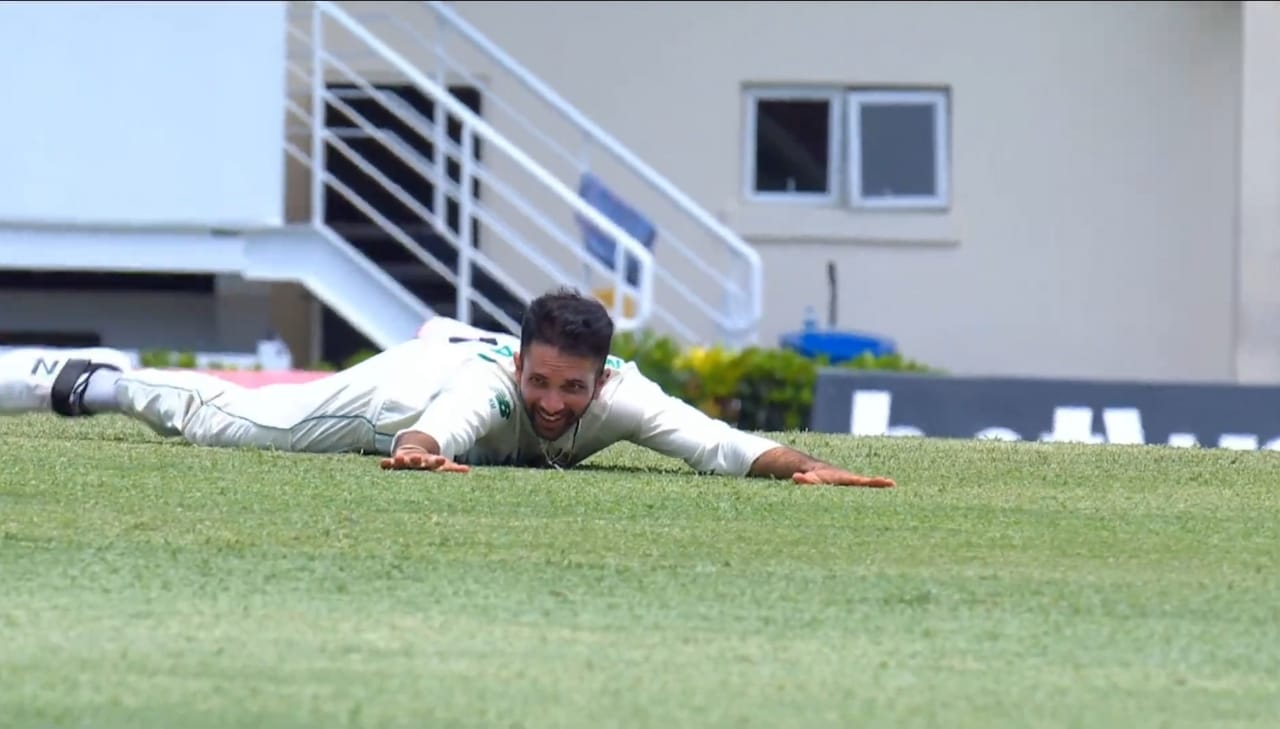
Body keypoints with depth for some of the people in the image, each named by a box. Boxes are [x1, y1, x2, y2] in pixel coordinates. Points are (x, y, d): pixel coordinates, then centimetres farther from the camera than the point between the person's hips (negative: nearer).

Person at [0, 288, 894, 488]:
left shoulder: (620, 398, -43)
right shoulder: (493, 384, -49)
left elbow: (723, 444, -53)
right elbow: (431, 430, -69)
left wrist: (803, 466, -71)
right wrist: (418, 452, -91)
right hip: (410, 387, -4)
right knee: (225, 420, 12)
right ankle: (85, 380, 36)